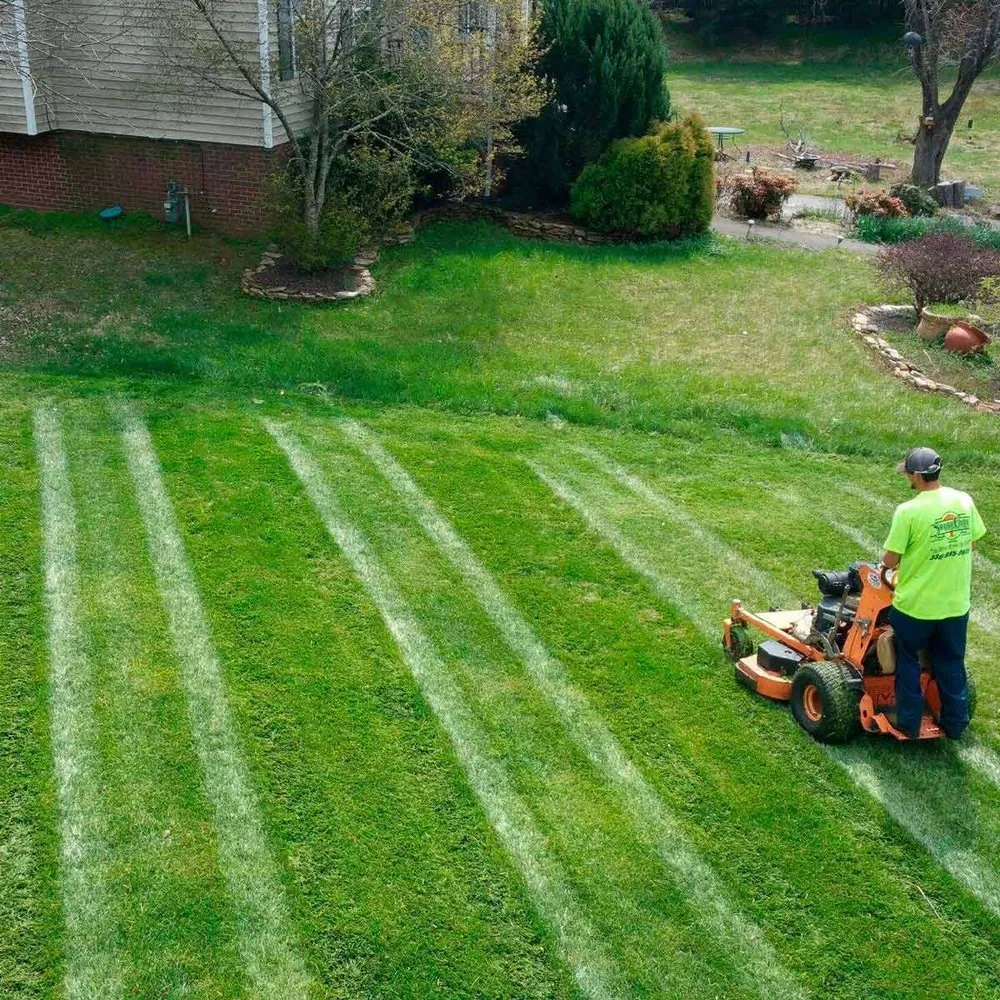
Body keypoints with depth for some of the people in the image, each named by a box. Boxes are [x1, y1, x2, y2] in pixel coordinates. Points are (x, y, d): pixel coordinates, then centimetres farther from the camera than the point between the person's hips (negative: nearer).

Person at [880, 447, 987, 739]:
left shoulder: (908, 511, -22)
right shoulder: (965, 501, -5)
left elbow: (890, 560, -17)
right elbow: (972, 542, 8)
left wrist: (896, 557, 6)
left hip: (915, 604, -5)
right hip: (956, 603, 5)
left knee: (908, 662, 17)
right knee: (951, 665, 20)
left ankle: (909, 722, 24)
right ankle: (955, 723, 31)